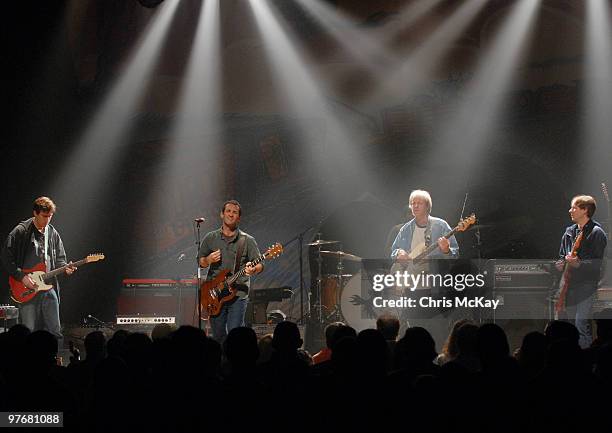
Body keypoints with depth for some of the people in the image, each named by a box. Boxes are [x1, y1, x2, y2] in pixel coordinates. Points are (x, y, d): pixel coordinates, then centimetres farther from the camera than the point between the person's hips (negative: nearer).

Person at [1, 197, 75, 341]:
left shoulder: (53, 234, 11)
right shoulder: (20, 232, -5)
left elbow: (59, 259, 19)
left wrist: (65, 268, -4)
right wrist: (22, 277, -13)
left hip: (49, 289, 5)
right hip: (27, 290, -5)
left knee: (54, 331, 3)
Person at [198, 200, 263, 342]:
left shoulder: (247, 241, 2)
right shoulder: (210, 238, 9)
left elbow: (259, 264, 0)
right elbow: (200, 261, 16)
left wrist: (253, 269, -23)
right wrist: (209, 260, -7)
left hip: (238, 294, -2)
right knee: (218, 335, 7)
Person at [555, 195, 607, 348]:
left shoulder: (597, 233, -9)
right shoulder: (569, 232, 14)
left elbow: (601, 262, -13)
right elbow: (562, 255, 26)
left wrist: (579, 263, -23)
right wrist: (561, 263, 4)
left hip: (588, 285, -7)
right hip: (570, 285, 7)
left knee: (581, 323, -14)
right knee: (571, 322, 11)